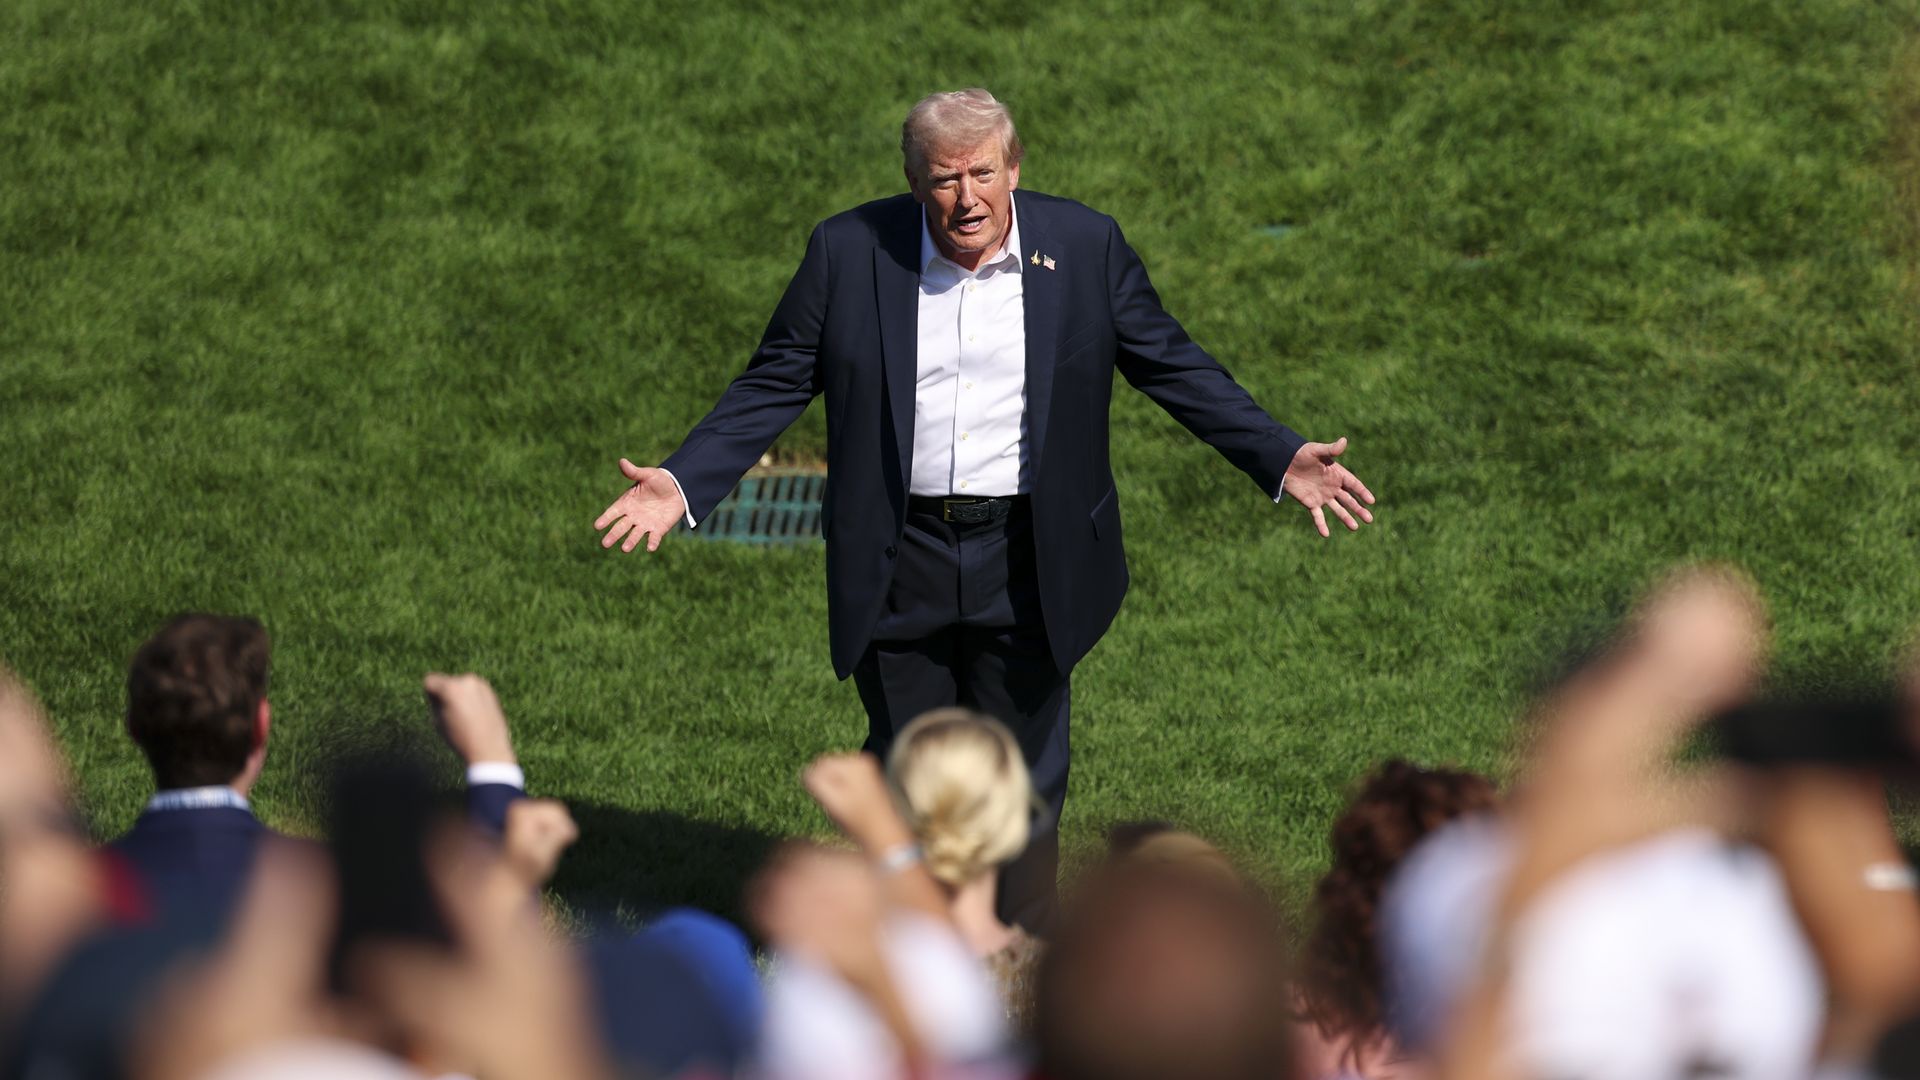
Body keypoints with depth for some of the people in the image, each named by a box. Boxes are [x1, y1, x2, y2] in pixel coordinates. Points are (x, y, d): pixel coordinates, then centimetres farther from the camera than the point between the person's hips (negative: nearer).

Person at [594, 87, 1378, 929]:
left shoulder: (1085, 247, -2)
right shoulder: (848, 252, -4)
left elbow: (1172, 366, 6)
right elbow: (774, 384, 2)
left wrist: (1280, 460, -2)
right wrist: (682, 485, -9)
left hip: (1028, 567, 0)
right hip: (901, 567, 0)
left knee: (1023, 786, 6)